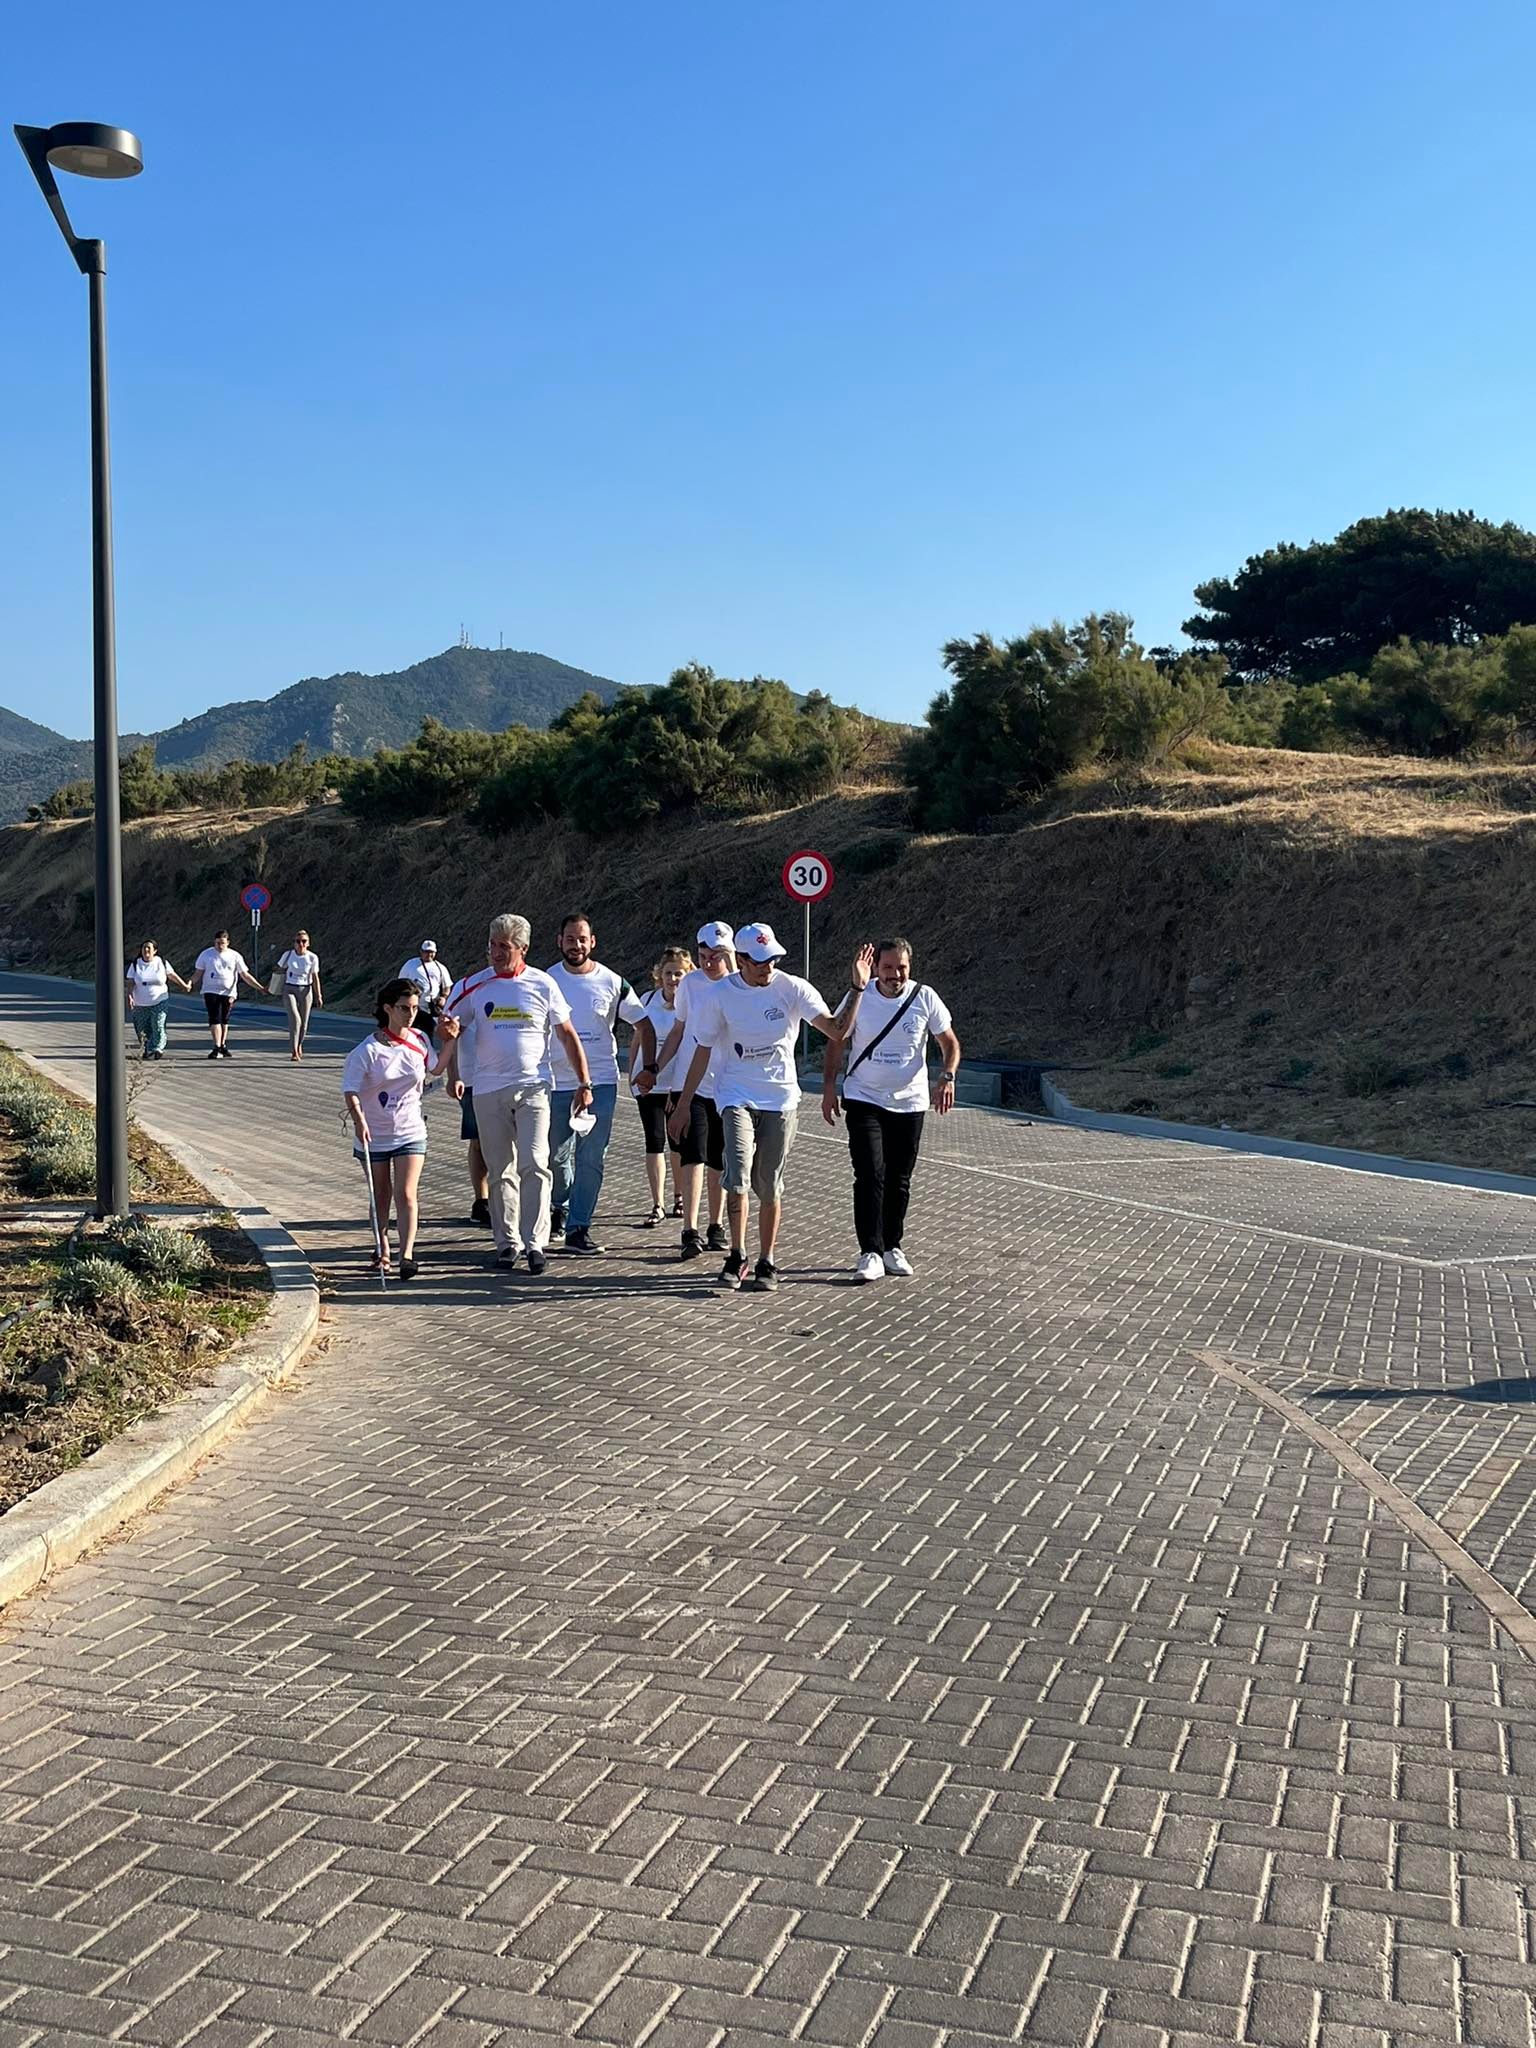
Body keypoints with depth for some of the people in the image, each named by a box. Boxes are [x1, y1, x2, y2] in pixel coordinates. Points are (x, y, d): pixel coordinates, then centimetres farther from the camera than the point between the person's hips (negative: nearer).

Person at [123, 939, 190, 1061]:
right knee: (143, 1029, 6)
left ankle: (157, 1049, -14)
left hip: (160, 1002, -1)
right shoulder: (135, 964, 1)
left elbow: (173, 975, 12)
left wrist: (185, 986, 21)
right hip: (140, 1004, 1)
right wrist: (129, 996, -20)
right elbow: (131, 983, -5)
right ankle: (146, 1050, 23)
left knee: (158, 1025, -14)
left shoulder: (162, 962, 0)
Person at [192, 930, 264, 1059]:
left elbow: (245, 975, 7)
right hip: (211, 992, -1)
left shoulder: (234, 956, 5)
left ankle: (223, 1046, 18)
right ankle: (217, 1048, -16)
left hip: (228, 993, 1)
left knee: (224, 1020, 7)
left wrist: (259, 987, 0)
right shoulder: (206, 954, 5)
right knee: (215, 1019, -12)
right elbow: (198, 973, 7)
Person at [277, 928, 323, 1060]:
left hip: (305, 990, 2)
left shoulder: (313, 958, -3)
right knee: (295, 1018, -20)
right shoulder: (288, 955, -5)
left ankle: (299, 1045, 36)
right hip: (289, 989, -2)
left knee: (304, 1021, 6)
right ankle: (294, 1051, -18)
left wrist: (318, 996, -2)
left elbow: (315, 978, 2)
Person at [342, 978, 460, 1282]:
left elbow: (435, 1068, 20)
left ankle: (407, 1255, -15)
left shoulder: (419, 1041, -1)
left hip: (410, 1132, 1)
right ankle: (382, 1249, 31)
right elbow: (350, 1089, -19)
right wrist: (358, 1119, -35)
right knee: (380, 1195, 13)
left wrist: (450, 1042, 7)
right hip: (373, 1134, -1)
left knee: (406, 1194, -12)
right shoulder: (368, 1050, -15)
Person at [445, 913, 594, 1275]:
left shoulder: (543, 984, 2)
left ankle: (535, 1243, -10)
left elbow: (567, 1035, 9)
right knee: (500, 1171, 7)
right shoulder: (474, 985, 5)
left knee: (534, 1165, -11)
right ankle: (507, 1242, 15)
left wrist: (583, 1083, 6)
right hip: (489, 1091, 2)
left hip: (533, 1088, -2)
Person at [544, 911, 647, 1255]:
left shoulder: (612, 983, 0)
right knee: (556, 1157, 8)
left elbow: (642, 1023, 8)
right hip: (556, 1082, 1)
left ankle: (578, 1228, 2)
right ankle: (561, 1206, 35)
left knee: (591, 1159, -4)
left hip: (601, 1082, -1)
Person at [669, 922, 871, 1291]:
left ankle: (766, 1262, 19)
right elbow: (703, 1051, 3)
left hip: (780, 1098, 1)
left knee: (769, 1186, 5)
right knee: (738, 1177, -19)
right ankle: (737, 1256, -2)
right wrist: (683, 1105, 4)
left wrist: (857, 988, -22)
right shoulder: (720, 995, -4)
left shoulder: (792, 988, -4)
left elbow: (838, 1030, -11)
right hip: (737, 1097, -1)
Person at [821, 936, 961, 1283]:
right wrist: (829, 1088, -2)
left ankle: (892, 1246, 25)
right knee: (870, 1176, -13)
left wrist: (947, 1078, -14)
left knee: (899, 1180, 10)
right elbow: (836, 1042, 4)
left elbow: (950, 1043, 4)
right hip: (864, 1100, -2)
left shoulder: (925, 999, -4)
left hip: (909, 1103, 2)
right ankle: (871, 1253, -11)